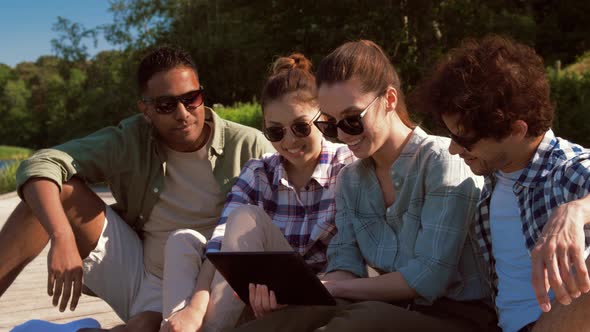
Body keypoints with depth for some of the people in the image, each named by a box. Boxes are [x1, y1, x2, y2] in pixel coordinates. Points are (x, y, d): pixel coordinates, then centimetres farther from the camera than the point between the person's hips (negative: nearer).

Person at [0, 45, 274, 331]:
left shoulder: (248, 147, -9)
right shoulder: (130, 141, -6)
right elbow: (40, 166, -16)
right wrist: (62, 237, -34)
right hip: (134, 268, 3)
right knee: (61, 189, -17)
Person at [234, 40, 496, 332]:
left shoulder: (443, 160, -12)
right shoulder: (349, 179, 10)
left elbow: (430, 277, -17)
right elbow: (346, 265, 2)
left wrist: (333, 287, -14)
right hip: (390, 309, 5)